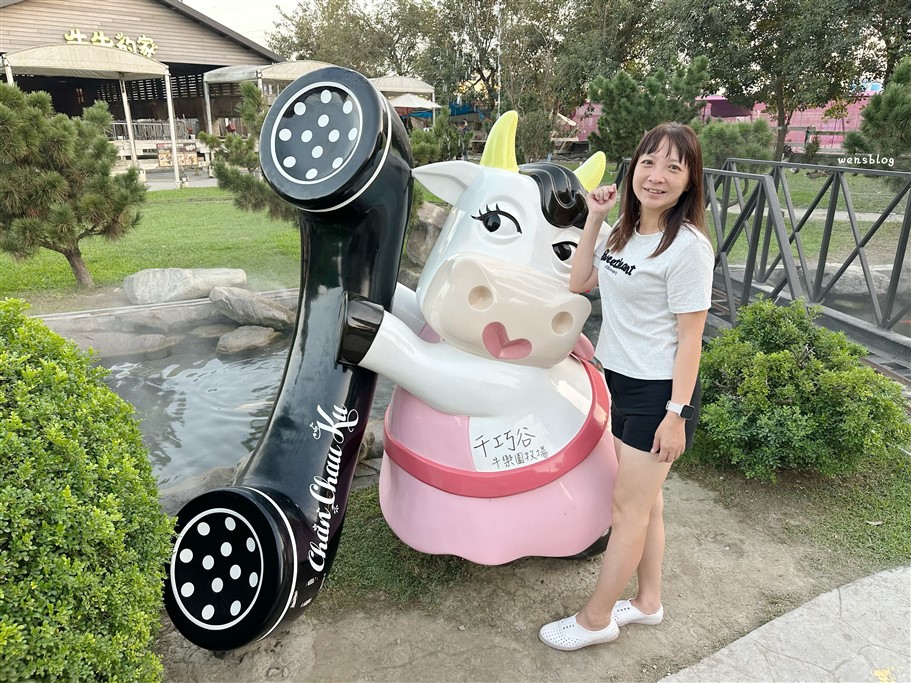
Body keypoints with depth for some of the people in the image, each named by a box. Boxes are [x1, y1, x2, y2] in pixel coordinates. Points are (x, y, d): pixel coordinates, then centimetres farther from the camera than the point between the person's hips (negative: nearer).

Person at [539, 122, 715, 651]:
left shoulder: (688, 246, -19)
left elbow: (691, 338, -18)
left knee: (630, 506, 6)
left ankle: (596, 619, 23)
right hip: (621, 381, 8)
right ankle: (649, 602, 37)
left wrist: (676, 414, -19)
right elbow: (579, 282, 10)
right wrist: (594, 219, 3)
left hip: (659, 391, -8)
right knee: (645, 498, 19)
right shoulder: (626, 233, 5)